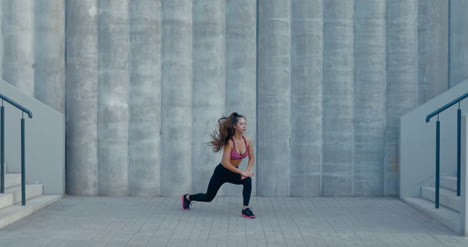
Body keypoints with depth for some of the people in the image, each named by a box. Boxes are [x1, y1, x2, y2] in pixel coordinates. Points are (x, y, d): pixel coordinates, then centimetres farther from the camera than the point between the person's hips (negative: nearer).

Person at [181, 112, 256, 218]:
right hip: (222, 172, -4)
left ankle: (245, 209, -18)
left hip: (233, 172, 4)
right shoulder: (230, 142, -29)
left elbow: (251, 158, 0)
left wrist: (247, 171, -15)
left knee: (248, 180, -28)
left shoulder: (247, 141, -13)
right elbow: (226, 163, -31)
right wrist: (242, 172, -29)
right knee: (209, 197, 13)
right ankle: (187, 197, 41)